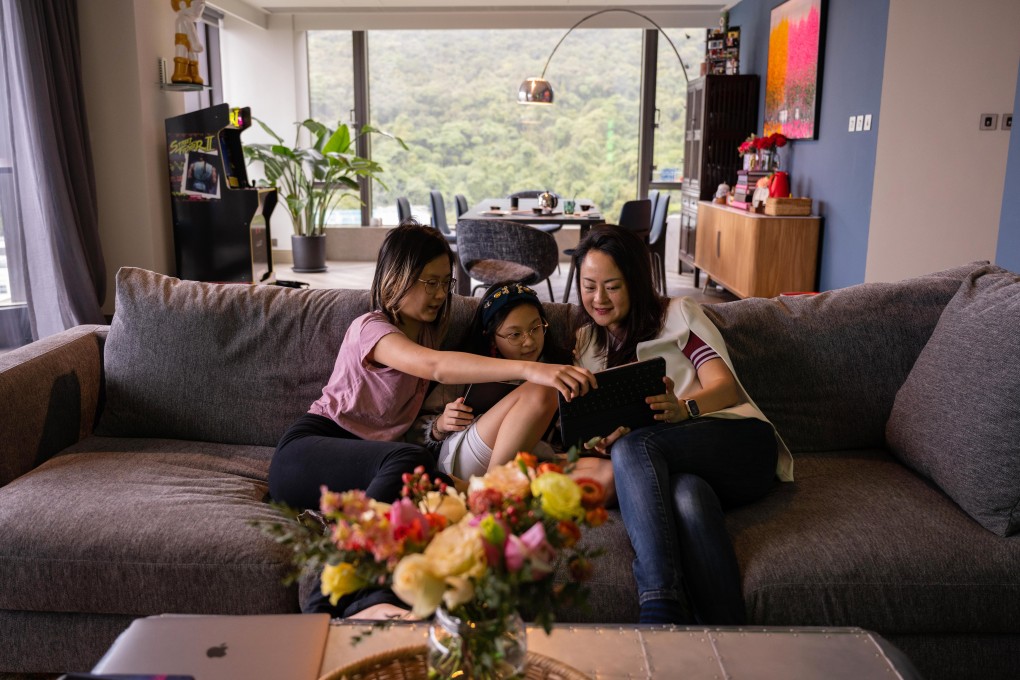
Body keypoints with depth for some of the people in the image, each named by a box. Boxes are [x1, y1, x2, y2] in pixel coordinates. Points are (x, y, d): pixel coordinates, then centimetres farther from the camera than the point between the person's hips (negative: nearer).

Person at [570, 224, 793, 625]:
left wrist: (684, 408, -26)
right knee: (688, 495, -37)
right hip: (678, 465, 2)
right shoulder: (587, 344, 22)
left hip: (737, 445, -2)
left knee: (633, 446, -34)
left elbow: (726, 386, -3)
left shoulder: (677, 315, 10)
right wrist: (598, 438, -13)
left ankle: (659, 611, -48)